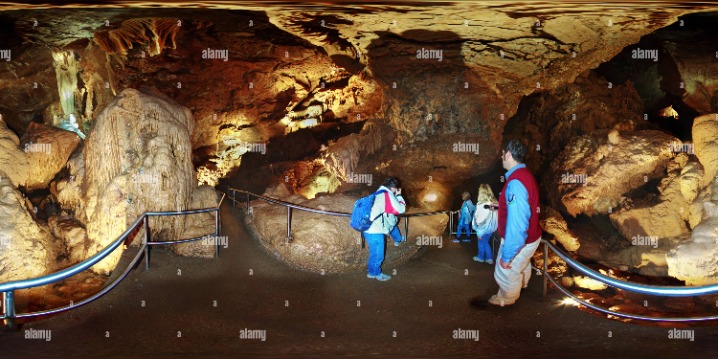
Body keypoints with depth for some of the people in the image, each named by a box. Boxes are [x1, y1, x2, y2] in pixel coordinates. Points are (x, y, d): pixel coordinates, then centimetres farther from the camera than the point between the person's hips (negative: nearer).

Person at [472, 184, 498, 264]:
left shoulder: (482, 204, -24)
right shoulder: (493, 202, -6)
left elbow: (481, 218, -20)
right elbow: (495, 216, -5)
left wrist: (479, 232, -13)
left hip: (484, 228, -6)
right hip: (491, 227, 6)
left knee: (481, 243, 16)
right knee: (486, 242, 23)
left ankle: (481, 257, 33)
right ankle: (489, 258, 25)